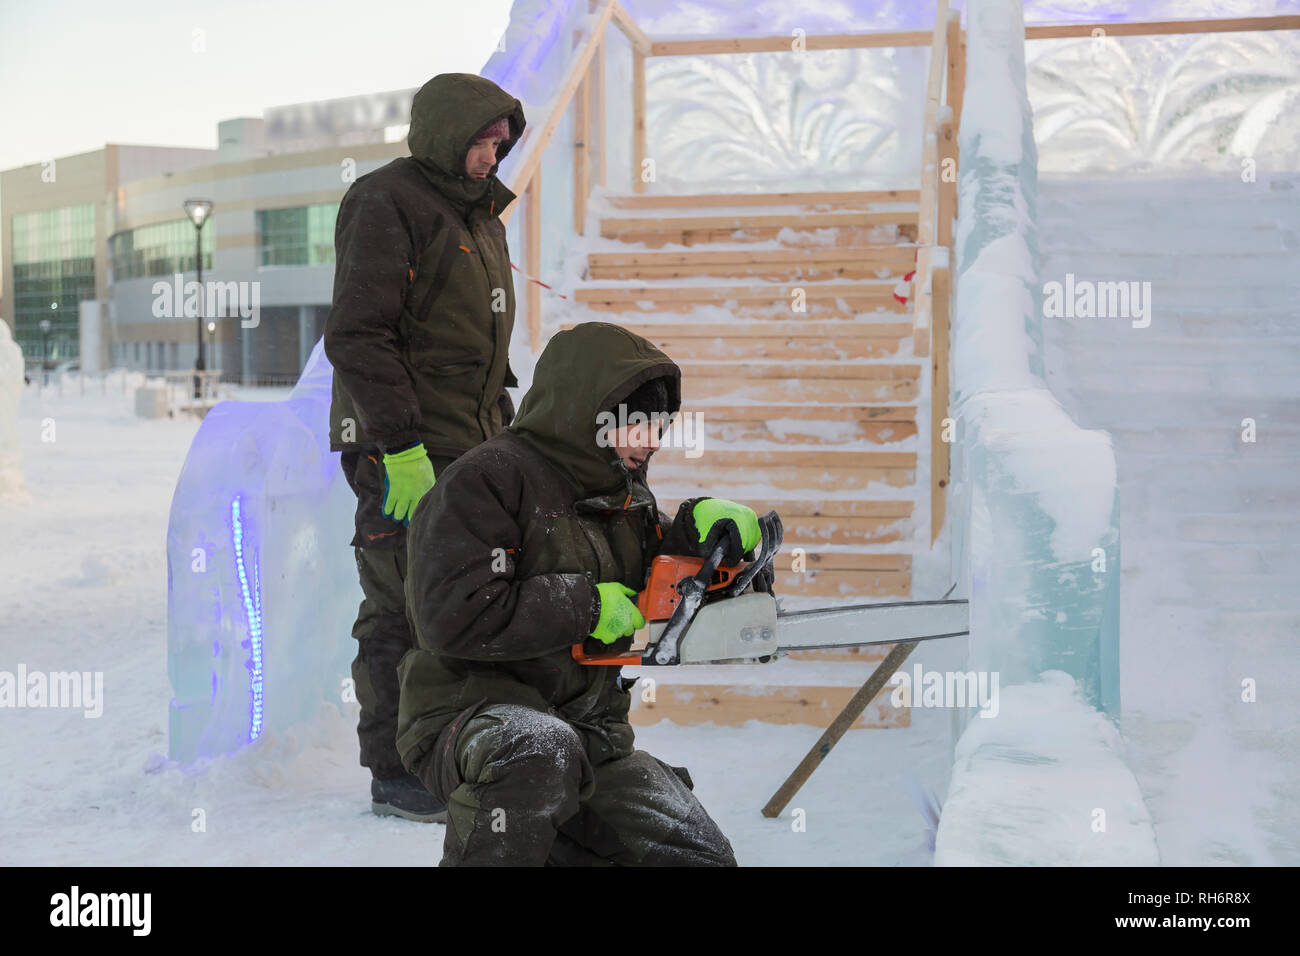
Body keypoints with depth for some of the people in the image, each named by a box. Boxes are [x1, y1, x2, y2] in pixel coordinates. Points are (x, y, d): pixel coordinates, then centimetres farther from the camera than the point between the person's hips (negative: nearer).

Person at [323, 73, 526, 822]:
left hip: (471, 450, 9)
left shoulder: (479, 213, 20)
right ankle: (396, 774, 5)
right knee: (407, 612, -4)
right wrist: (402, 448, -21)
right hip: (404, 453, -8)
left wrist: (504, 434, 22)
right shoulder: (386, 204, -8)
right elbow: (357, 337, -16)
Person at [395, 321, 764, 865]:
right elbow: (455, 617, -25)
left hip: (590, 737, 8)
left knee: (703, 856, -3)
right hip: (467, 717, -8)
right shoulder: (486, 481, -14)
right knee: (541, 748, -42)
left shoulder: (622, 494, 13)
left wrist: (702, 523, -3)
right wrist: (588, 606, -18)